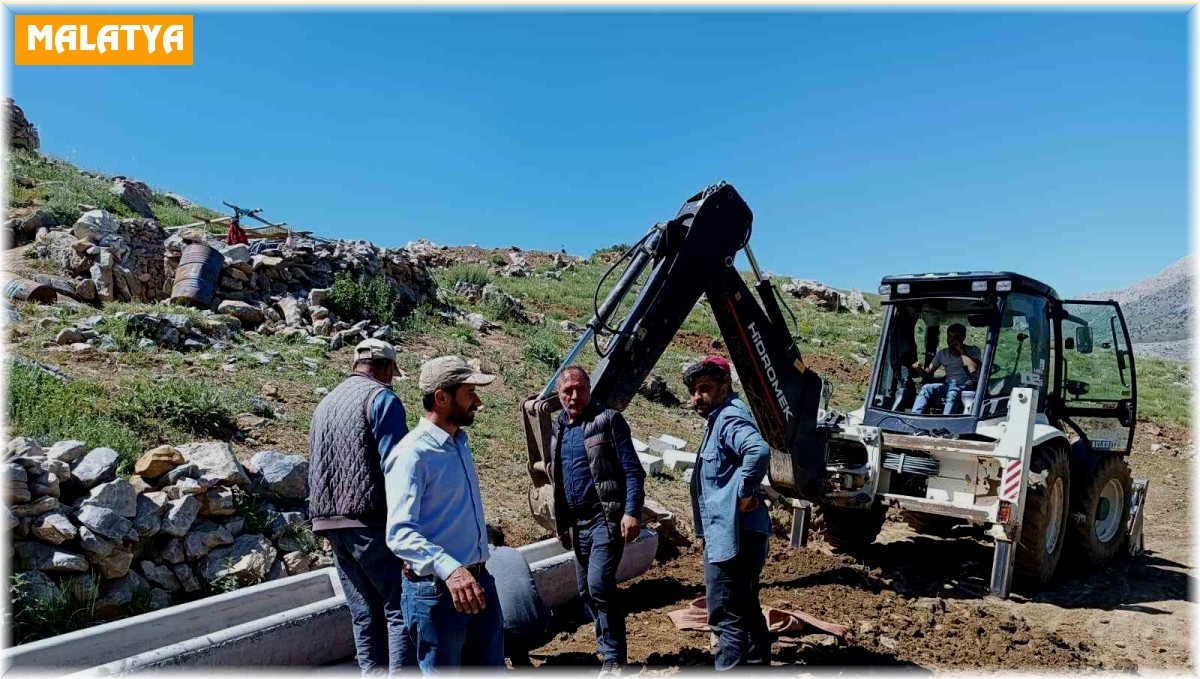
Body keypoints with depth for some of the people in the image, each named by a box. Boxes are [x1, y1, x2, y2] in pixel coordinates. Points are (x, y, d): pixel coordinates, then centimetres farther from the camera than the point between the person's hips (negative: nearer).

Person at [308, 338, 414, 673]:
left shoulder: (325, 404, 19)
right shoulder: (382, 398, -7)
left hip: (332, 523, 8)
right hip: (373, 521, -8)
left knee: (365, 615, 12)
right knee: (400, 610, -3)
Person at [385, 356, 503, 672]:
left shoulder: (460, 442, 8)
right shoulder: (413, 453, -20)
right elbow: (399, 532, -31)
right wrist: (448, 568, -42)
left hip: (478, 579, 8)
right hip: (437, 590, -8)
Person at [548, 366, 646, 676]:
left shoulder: (608, 420, -9)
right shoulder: (558, 428, 11)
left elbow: (633, 470, -13)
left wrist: (632, 512, -22)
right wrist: (561, 520, 18)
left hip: (606, 518, -7)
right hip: (577, 522, 8)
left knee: (600, 585, -15)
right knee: (585, 590, 12)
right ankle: (609, 649, 27)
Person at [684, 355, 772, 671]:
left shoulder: (729, 418, -17)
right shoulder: (719, 418, 15)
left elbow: (759, 451, -37)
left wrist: (744, 494, -26)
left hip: (731, 536, -11)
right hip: (738, 534, 11)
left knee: (727, 618, -5)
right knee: (747, 610, 23)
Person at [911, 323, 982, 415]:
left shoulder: (973, 350, 2)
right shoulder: (942, 353, 12)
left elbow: (973, 369, -18)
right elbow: (928, 372, 7)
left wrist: (961, 351, -13)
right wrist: (919, 369, -15)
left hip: (967, 386, -4)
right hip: (949, 385, 4)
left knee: (953, 392, -39)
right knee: (927, 388, -25)